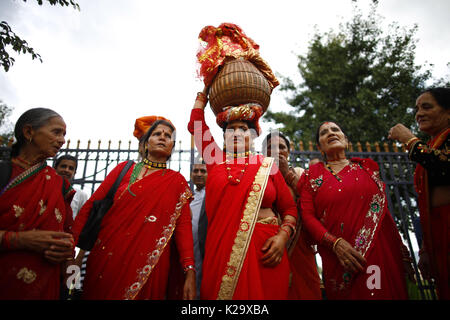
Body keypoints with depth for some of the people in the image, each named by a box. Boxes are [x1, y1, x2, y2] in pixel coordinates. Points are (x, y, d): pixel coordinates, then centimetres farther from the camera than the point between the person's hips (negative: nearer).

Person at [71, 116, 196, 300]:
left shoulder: (177, 181, 3)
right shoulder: (124, 168, 6)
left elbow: (183, 226, -4)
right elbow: (91, 206, 2)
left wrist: (190, 272, -13)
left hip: (148, 267, -1)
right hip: (107, 259, 1)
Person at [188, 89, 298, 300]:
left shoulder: (267, 166, 6)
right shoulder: (216, 160, 9)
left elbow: (289, 208, 7)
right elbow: (195, 125, 16)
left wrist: (283, 236, -9)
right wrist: (205, 92, 25)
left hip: (263, 250, -1)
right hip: (219, 250, 1)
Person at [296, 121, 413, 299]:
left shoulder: (366, 166, 13)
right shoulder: (312, 175, 6)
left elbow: (383, 208, 13)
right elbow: (307, 216, -2)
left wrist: (400, 253, 9)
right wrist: (335, 243, -16)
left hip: (381, 250, 3)